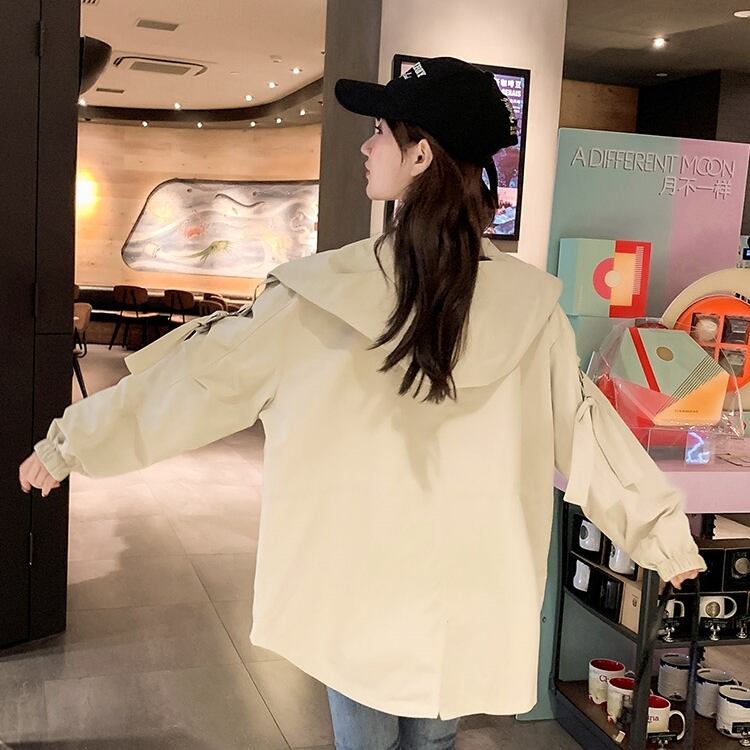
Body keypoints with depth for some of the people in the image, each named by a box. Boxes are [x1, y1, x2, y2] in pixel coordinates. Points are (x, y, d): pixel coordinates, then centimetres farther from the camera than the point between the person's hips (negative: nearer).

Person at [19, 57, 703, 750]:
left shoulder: (328, 289, -16)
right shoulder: (527, 304, -10)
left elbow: (204, 373, -9)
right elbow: (585, 429, -2)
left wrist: (70, 440, 4)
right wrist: (665, 530, 13)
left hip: (353, 585, -1)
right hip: (465, 599, 2)